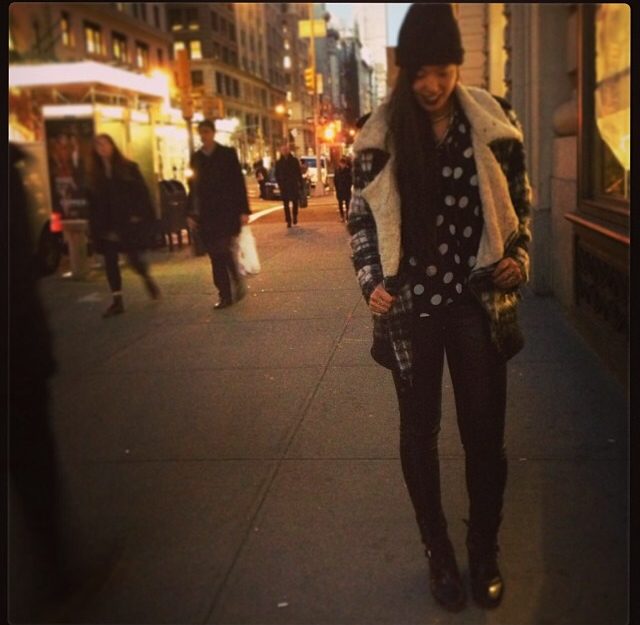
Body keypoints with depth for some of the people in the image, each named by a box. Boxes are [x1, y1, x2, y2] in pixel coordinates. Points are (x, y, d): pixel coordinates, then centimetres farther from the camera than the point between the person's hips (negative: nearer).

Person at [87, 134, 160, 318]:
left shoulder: (128, 168, 1)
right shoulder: (95, 175, 9)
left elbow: (142, 192, -3)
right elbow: (94, 204, 7)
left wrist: (141, 216, -14)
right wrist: (97, 227, -1)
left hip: (129, 222, -3)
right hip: (108, 225, 3)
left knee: (134, 258, -6)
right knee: (110, 261, 1)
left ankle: (148, 279, 28)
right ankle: (117, 301, 8)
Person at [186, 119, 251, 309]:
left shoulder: (227, 154, 0)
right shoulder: (196, 157, 11)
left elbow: (239, 182, -3)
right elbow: (193, 187, 12)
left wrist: (243, 210, -9)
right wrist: (191, 213, 6)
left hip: (227, 212, -4)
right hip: (206, 215, 4)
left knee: (225, 251, -13)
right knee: (216, 256, 3)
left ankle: (239, 285, 8)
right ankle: (225, 295, 9)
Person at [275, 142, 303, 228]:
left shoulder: (294, 160, 3)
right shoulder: (279, 163, 5)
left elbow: (299, 173, 3)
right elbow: (277, 175, 6)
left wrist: (300, 183, -4)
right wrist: (279, 184, -7)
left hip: (294, 185, -1)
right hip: (284, 186, 1)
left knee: (295, 202, 0)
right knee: (286, 204, -1)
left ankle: (295, 216, 24)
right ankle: (288, 221, 3)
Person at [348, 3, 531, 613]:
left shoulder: (493, 124, -1)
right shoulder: (379, 135, -2)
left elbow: (518, 203, 10)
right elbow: (361, 217, 5)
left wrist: (519, 256, -7)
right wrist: (371, 281, -8)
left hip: (478, 303, 0)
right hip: (411, 307, 0)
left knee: (485, 435, 7)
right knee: (419, 432, 10)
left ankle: (484, 552, 29)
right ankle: (438, 553, 30)